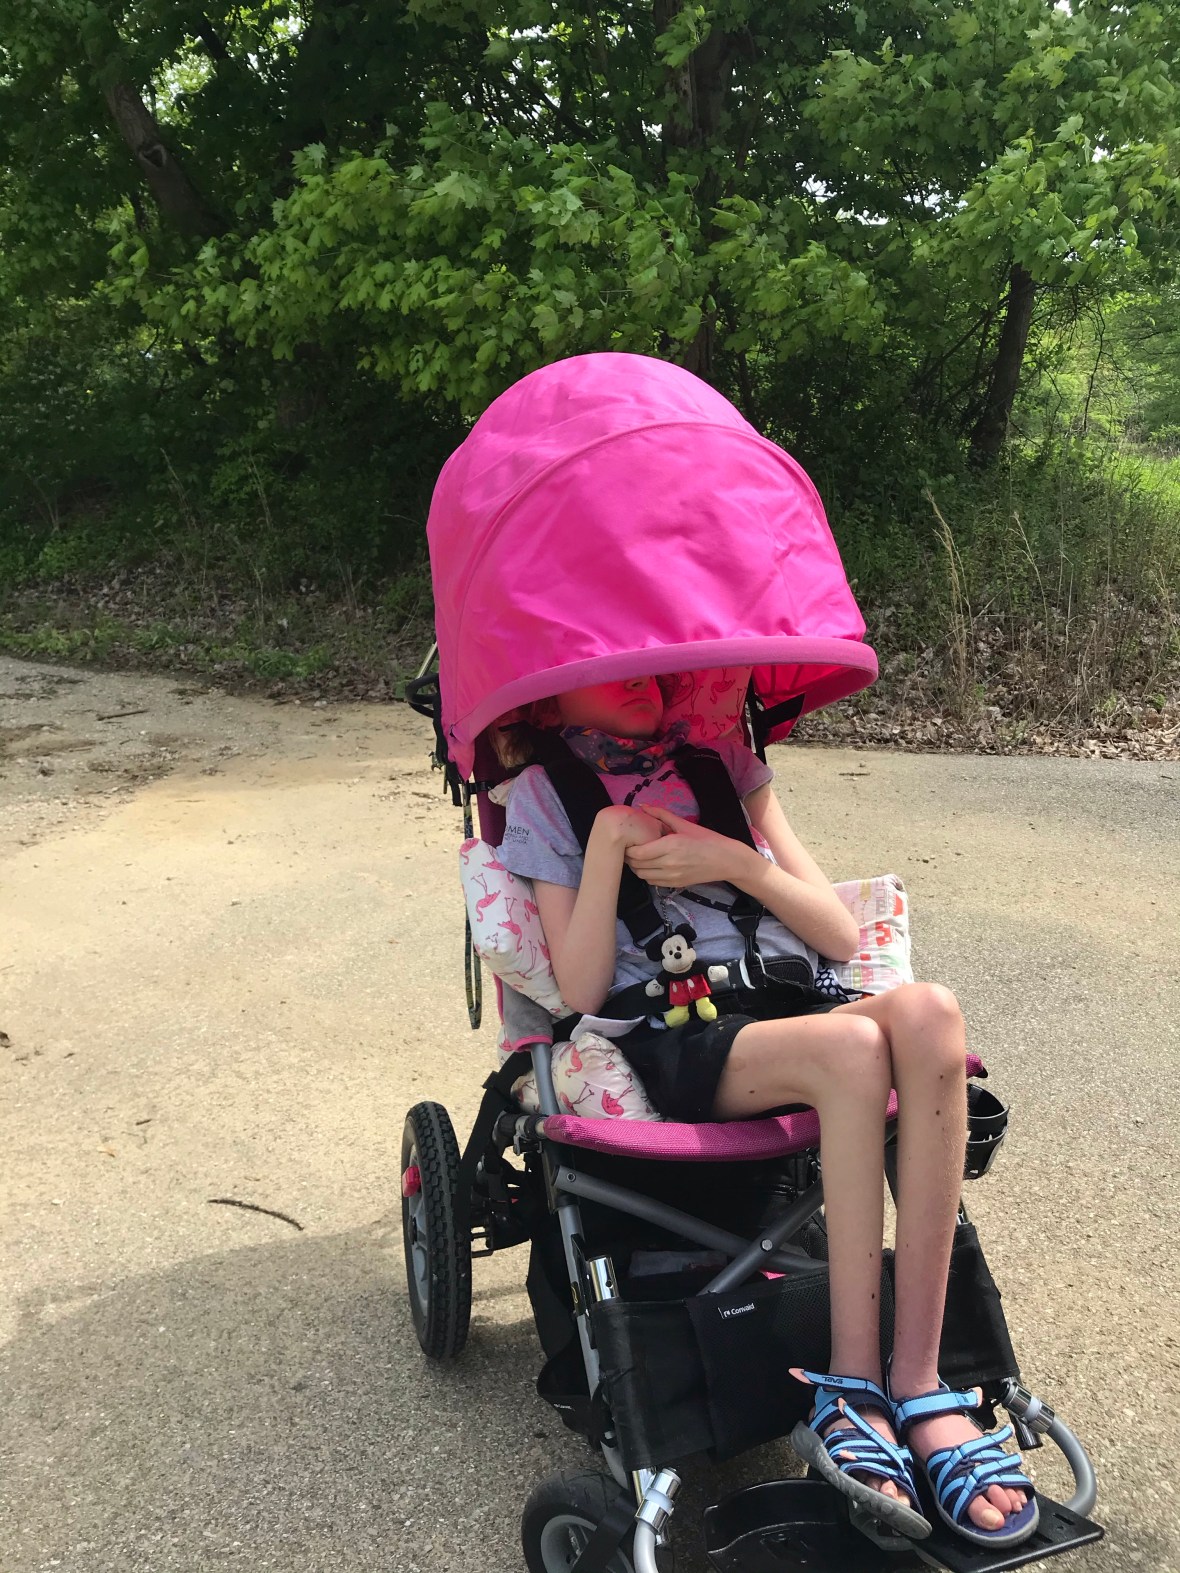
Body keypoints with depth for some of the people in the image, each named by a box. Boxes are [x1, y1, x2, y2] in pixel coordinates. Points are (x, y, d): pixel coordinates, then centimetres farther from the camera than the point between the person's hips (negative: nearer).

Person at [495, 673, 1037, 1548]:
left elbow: (842, 937, 11)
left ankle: (915, 1383, -28)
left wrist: (734, 862, -3)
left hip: (792, 1006, 4)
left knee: (927, 1012, -31)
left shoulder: (728, 761, 20)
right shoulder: (545, 796, 11)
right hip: (671, 1044, -3)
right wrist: (609, 842, -9)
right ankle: (857, 1381, -25)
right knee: (851, 1044, -35)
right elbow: (582, 992, -2)